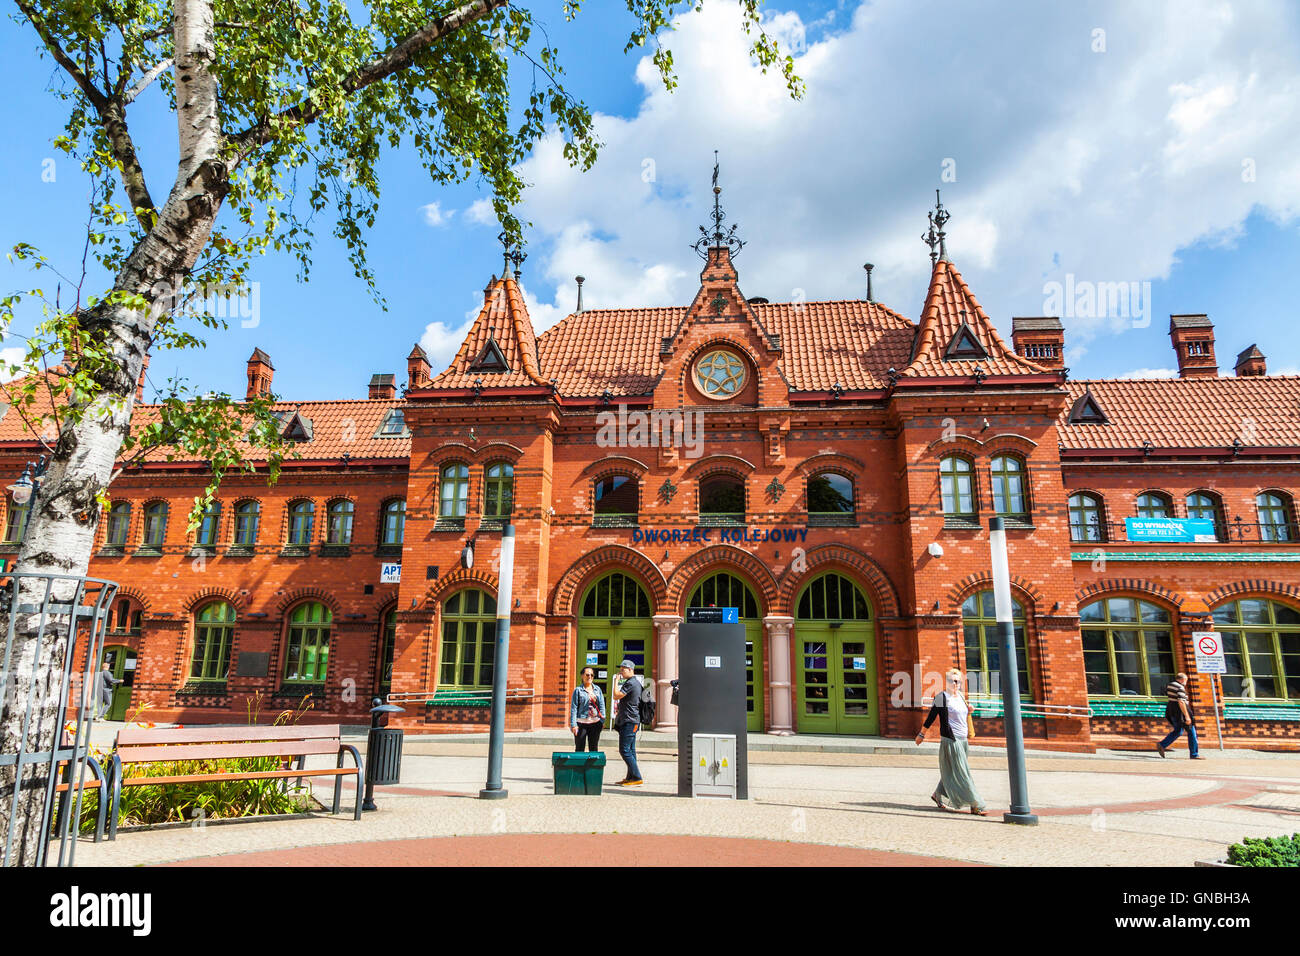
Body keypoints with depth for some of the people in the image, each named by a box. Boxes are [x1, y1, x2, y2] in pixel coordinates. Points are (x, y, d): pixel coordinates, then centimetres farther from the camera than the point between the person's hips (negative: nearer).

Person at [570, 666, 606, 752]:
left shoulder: (597, 689, 9)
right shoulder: (578, 690, -1)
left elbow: (602, 705, 10)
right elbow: (573, 708, -3)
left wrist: (602, 720, 2)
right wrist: (573, 724, -9)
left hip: (595, 723, 3)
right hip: (581, 723, -3)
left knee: (593, 749, 9)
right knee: (579, 749, 3)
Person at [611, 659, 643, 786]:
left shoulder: (630, 683, -15)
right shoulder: (636, 683, 18)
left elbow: (616, 696, -18)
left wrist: (616, 680, -9)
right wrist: (620, 710, 25)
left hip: (628, 721, -11)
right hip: (632, 720, 11)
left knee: (624, 750, -10)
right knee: (630, 750, 11)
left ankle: (637, 778, -10)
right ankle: (630, 777, 14)